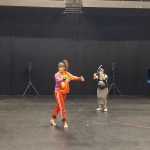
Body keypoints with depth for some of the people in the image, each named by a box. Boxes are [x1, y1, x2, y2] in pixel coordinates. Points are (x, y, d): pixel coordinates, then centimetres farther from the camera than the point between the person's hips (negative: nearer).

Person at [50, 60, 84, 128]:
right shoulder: (57, 74, -13)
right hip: (58, 92, -6)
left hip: (64, 92, 6)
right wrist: (64, 79, -54)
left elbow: (73, 77, -11)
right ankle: (64, 122, -2)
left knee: (58, 106, 15)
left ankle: (52, 119, 31)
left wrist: (79, 78, -29)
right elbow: (58, 80, -34)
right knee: (62, 107, -7)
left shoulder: (67, 73, 3)